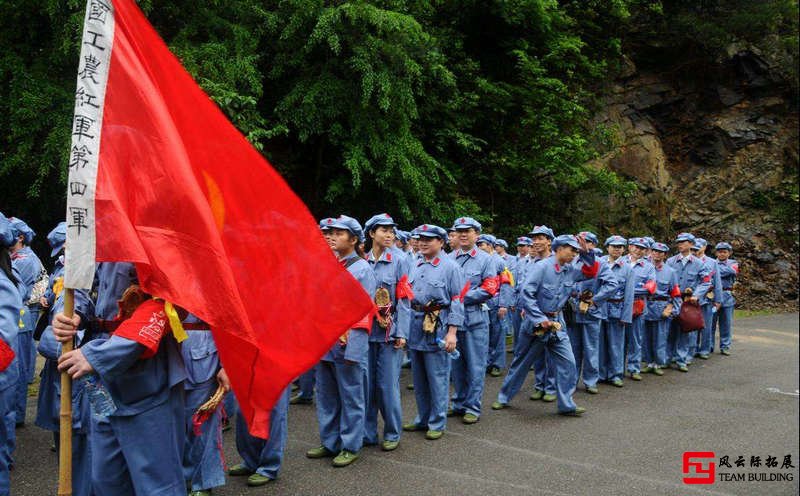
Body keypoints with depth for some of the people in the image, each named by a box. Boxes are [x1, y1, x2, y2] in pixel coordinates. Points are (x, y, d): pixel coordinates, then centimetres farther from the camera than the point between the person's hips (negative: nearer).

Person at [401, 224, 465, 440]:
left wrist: (452, 332, -15)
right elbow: (407, 295, 16)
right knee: (418, 377, 15)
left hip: (437, 327, -7)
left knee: (437, 378, 0)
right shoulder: (416, 265, 12)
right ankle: (422, 418, 29)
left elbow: (457, 301, -10)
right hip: (415, 325, 7)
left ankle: (437, 423, 13)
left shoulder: (450, 266, -7)